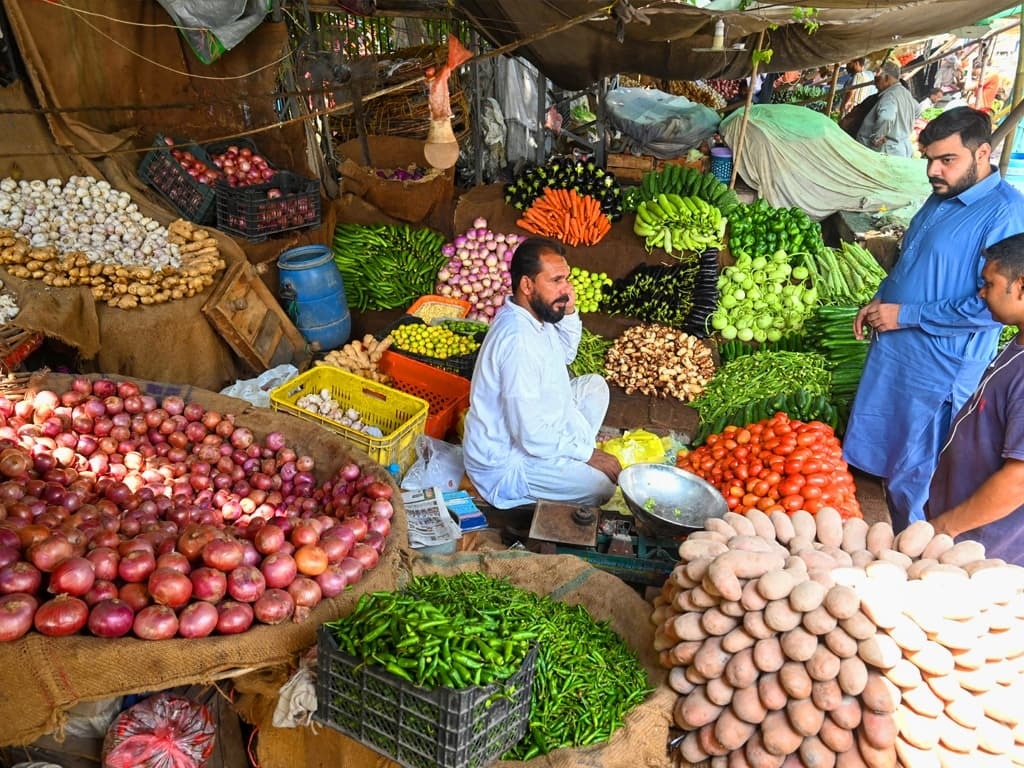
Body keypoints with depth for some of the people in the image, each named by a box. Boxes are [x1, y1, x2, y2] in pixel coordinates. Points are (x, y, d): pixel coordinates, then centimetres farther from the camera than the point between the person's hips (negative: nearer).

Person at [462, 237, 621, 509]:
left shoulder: (534, 313, -3)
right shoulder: (518, 340, -32)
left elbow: (565, 355, 18)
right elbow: (533, 437, -30)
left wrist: (569, 313, -1)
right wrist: (587, 452, -15)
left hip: (529, 428, 10)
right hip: (505, 461, -10)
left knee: (594, 385, 15)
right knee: (602, 486, -15)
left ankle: (572, 462, 15)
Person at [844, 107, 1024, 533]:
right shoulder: (942, 198, 8)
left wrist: (905, 315, -19)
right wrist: (879, 301, 6)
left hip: (937, 373, -9)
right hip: (893, 353, 9)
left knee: (913, 480, 5)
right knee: (886, 460, 21)